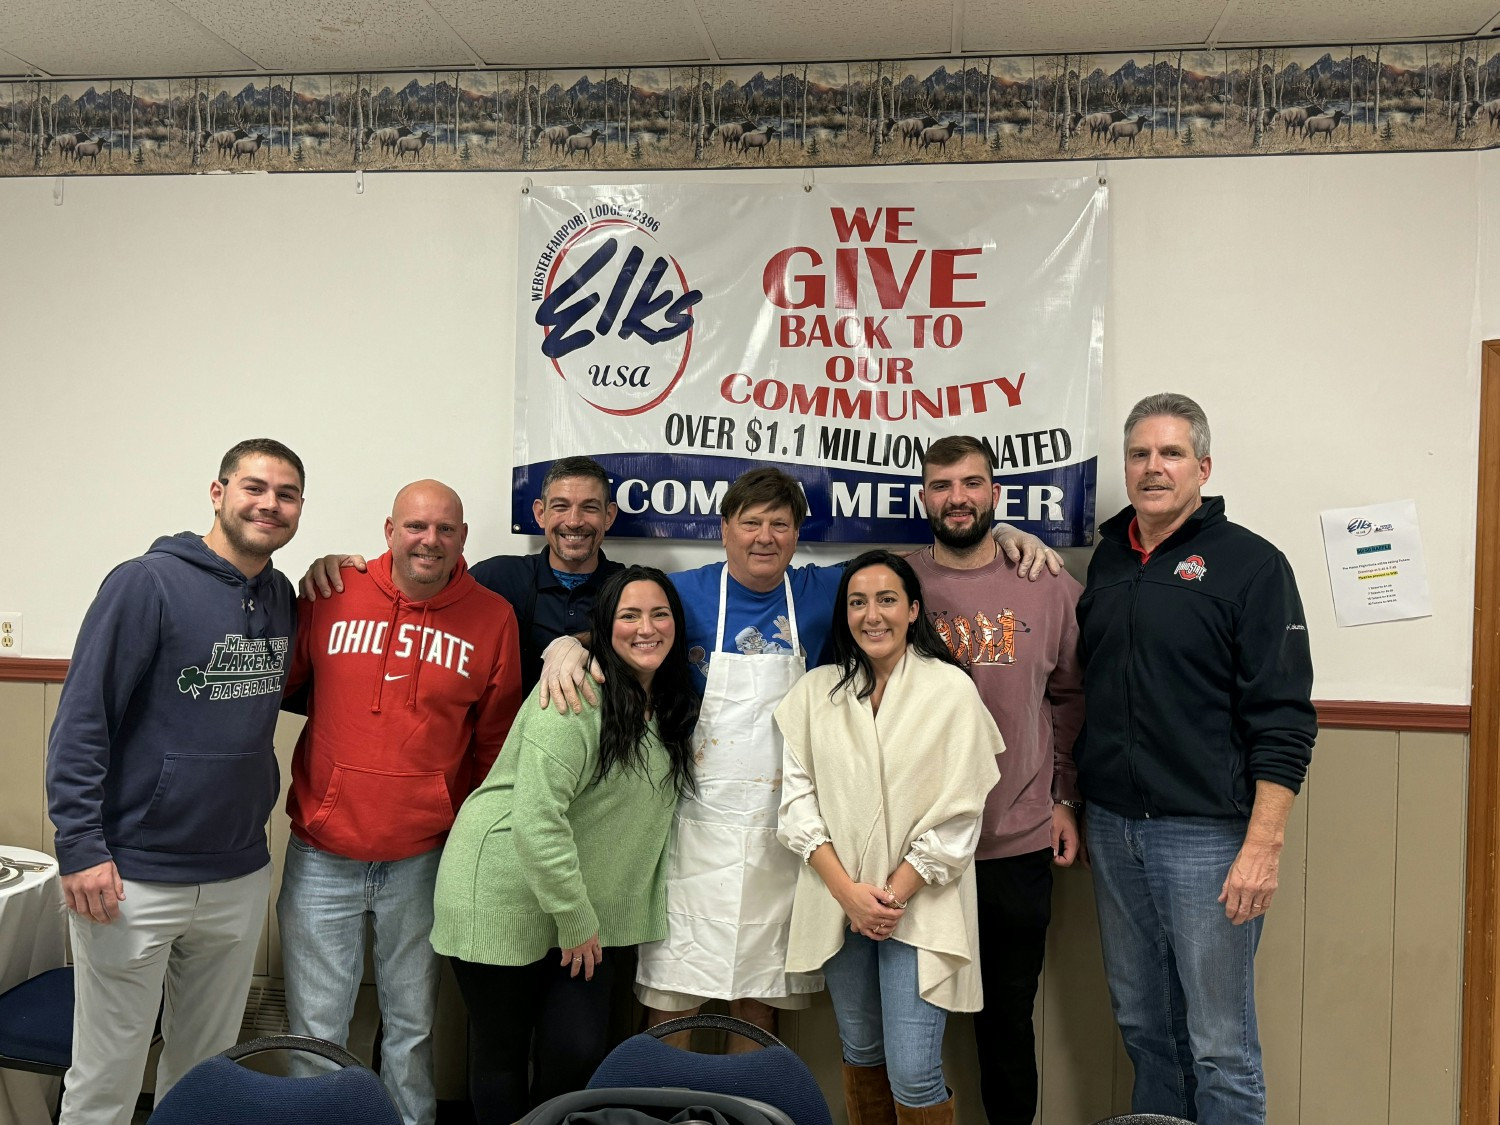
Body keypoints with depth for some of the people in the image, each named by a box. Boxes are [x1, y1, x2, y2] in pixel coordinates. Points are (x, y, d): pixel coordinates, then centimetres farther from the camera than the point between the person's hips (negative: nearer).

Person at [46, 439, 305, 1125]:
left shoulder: (283, 598, 6)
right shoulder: (148, 583, -12)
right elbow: (81, 720, -14)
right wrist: (80, 847, -18)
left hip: (240, 879, 6)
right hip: (132, 881, -5)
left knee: (207, 1070, 20)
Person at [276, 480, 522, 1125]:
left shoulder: (492, 619, -3)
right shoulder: (333, 596, -3)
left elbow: (495, 745, 4)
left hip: (422, 861, 0)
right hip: (322, 856, 0)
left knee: (412, 1024, 17)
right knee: (316, 1028, 11)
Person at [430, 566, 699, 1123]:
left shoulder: (671, 705, 7)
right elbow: (537, 815, -24)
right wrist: (574, 920, -17)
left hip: (590, 906, 6)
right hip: (507, 897, -6)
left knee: (578, 1051, -1)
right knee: (502, 1052, 7)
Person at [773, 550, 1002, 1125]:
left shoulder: (951, 690, -7)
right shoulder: (815, 692, 3)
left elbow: (957, 818, -9)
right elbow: (797, 799, -1)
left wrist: (893, 895, -11)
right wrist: (848, 891, -10)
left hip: (919, 905, -3)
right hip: (837, 901, 4)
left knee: (912, 1073, -5)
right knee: (860, 1054, 17)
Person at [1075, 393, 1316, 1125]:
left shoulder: (1249, 564, -6)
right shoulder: (1107, 558, 10)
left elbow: (1283, 719, -11)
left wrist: (1264, 844, -17)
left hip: (1206, 835, -5)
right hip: (1112, 828, 6)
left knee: (1219, 1044, 2)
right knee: (1141, 1024, 17)